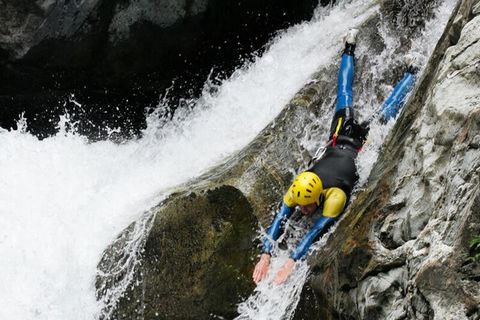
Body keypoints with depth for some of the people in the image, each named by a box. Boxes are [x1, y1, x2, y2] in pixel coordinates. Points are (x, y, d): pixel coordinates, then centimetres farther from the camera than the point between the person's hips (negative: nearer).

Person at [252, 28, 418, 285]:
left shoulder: (335, 196, -42)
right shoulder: (297, 190, -31)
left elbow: (318, 231, -42)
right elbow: (280, 219, -29)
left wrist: (291, 263, -47)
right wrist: (265, 255, -41)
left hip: (363, 143, -3)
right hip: (339, 140, 3)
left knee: (385, 113, 21)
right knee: (345, 99, 27)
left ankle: (410, 73, 40)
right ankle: (350, 49, 45)